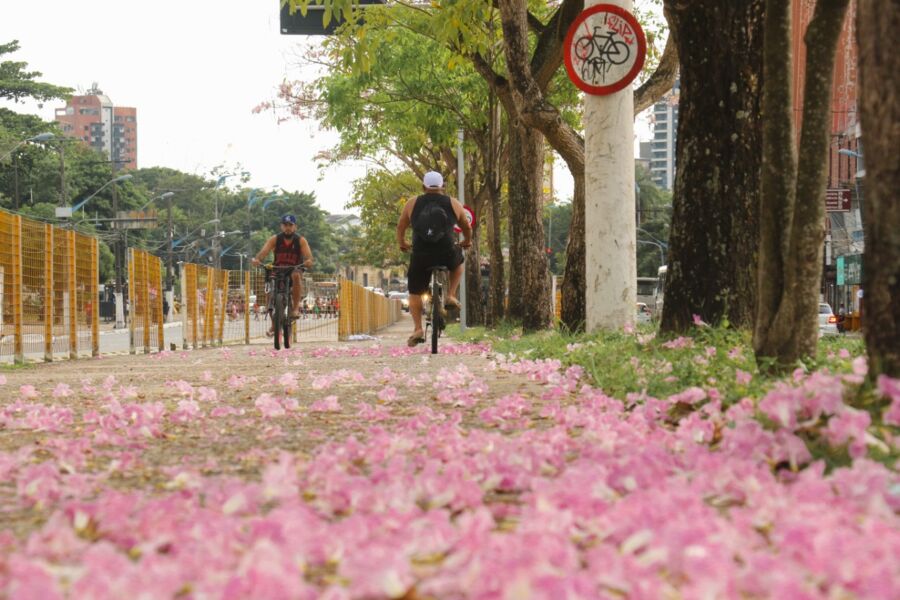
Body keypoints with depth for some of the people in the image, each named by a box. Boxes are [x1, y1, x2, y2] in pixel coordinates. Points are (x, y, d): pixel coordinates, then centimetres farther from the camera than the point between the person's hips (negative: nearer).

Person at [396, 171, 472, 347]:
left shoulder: (412, 204, 7)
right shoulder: (453, 204, 7)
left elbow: (400, 228, 18)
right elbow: (467, 228, 20)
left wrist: (402, 243, 37)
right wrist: (467, 242, 40)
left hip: (420, 257, 0)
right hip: (447, 256, 0)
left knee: (414, 292, 18)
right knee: (458, 262, 34)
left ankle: (418, 329, 6)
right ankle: (450, 296, 21)